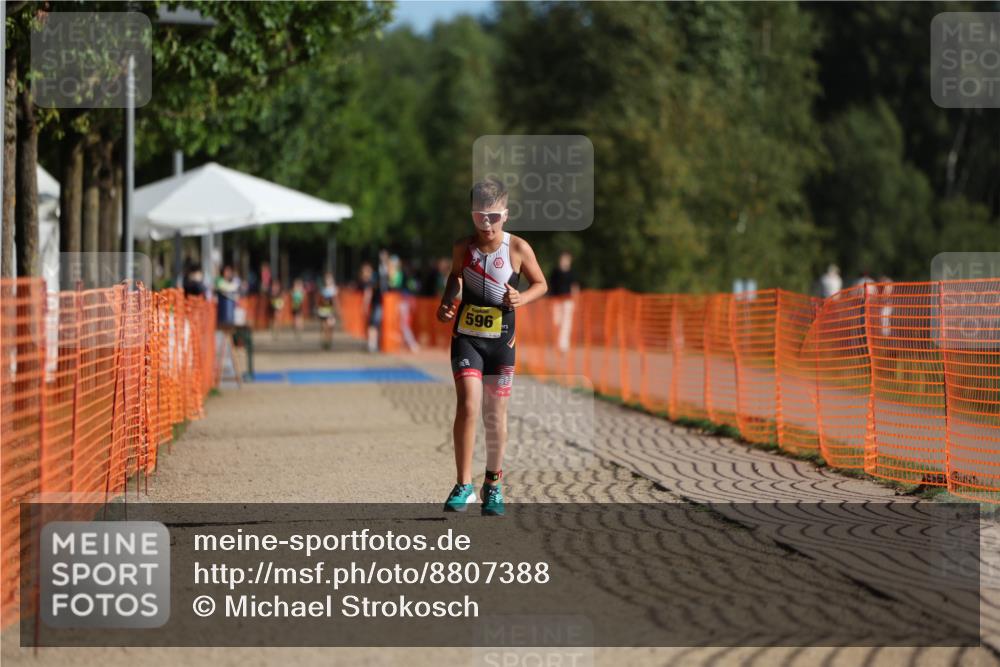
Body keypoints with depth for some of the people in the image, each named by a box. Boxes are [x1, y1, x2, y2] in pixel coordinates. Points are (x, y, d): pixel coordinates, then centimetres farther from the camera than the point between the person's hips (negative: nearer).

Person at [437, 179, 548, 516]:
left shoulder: (518, 248, -6)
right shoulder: (463, 247, 0)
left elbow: (540, 284, 6)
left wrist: (522, 298, -14)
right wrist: (447, 301, 0)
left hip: (501, 339, 0)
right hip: (466, 336, 0)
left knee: (496, 415, 6)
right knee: (468, 405, -16)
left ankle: (493, 486, 23)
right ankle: (463, 485, -11)